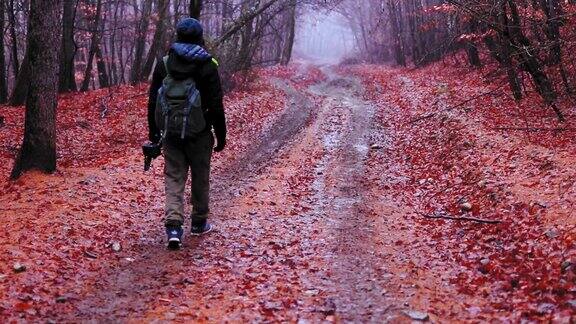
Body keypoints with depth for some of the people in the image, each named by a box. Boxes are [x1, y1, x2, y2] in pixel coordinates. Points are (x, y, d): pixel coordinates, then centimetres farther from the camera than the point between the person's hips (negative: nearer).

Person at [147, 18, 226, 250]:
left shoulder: (164, 63, 1)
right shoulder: (208, 65, -8)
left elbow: (153, 102, 5)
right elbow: (216, 106, -9)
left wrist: (154, 132, 13)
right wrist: (221, 136, 0)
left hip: (172, 133, 2)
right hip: (200, 134, -2)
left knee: (173, 178, 5)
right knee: (200, 178, 13)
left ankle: (173, 226, -12)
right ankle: (199, 223, 26)